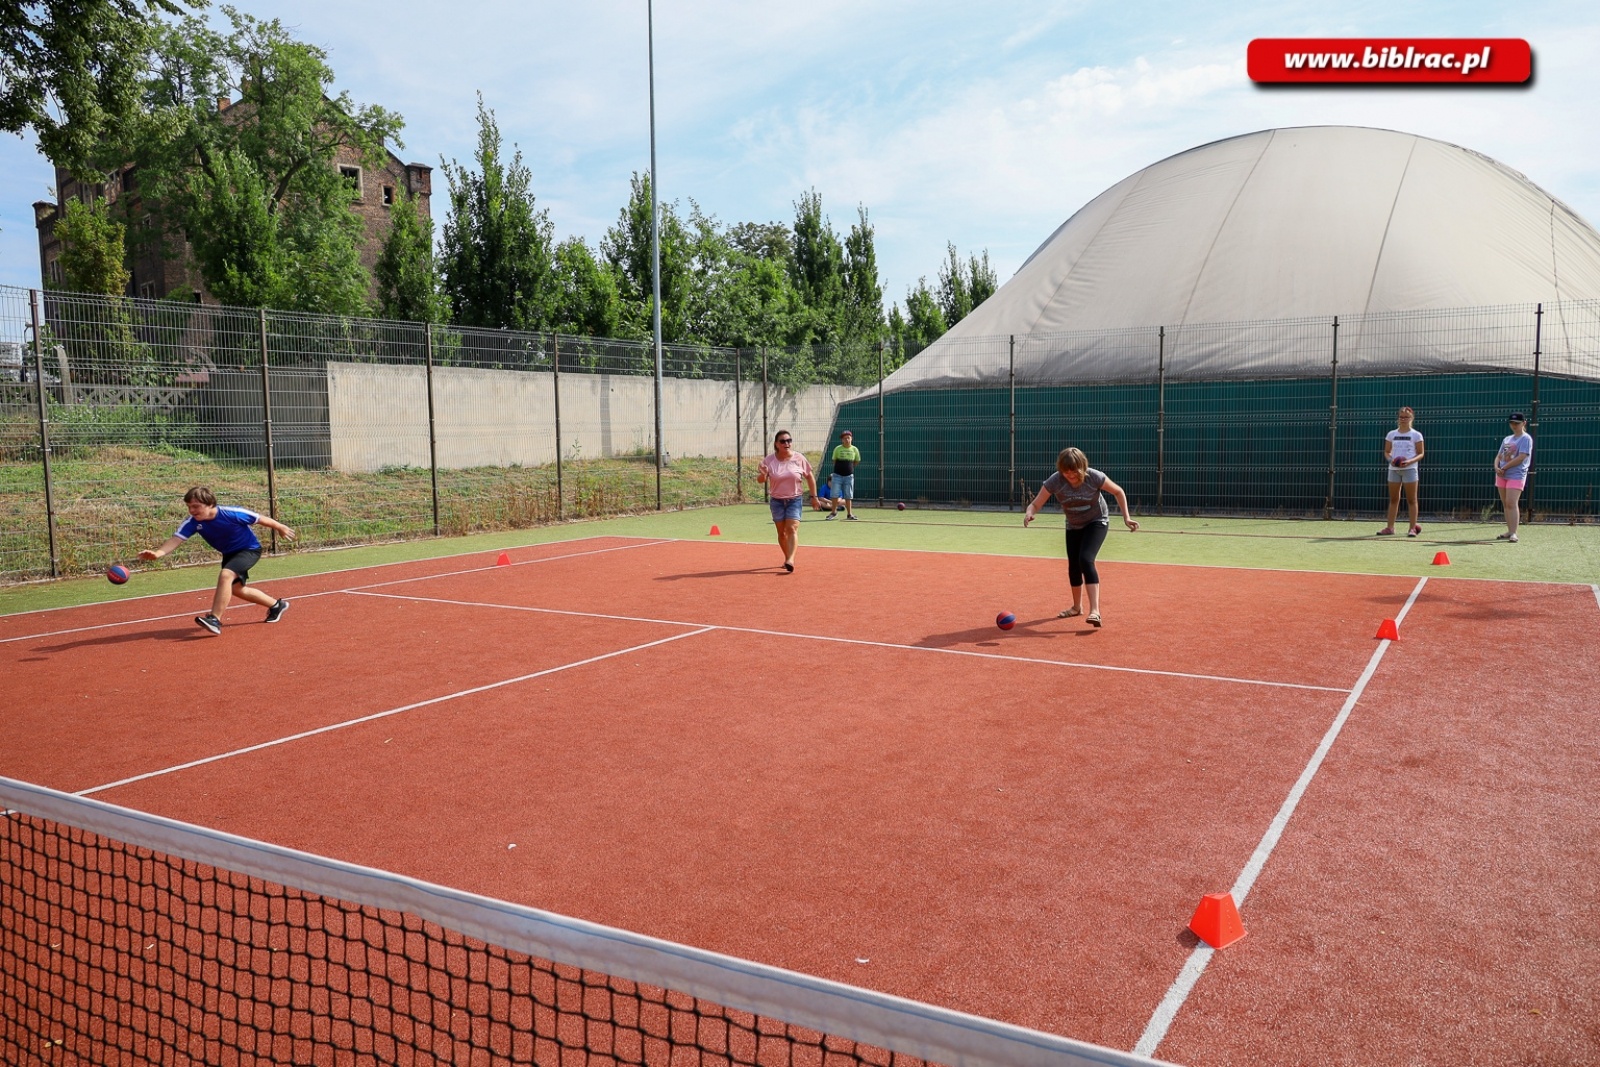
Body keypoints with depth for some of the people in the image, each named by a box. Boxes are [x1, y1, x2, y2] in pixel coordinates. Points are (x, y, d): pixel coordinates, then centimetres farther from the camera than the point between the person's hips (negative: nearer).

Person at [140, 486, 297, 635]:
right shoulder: (192, 522, -21)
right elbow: (175, 539, -32)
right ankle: (276, 605, 39)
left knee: (225, 575, -30)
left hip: (250, 549, -7)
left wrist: (281, 528, -2)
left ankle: (215, 620, -29)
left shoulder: (233, 514, -32)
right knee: (236, 589, 20)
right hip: (229, 554, 8)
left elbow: (260, 519, -17)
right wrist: (158, 553, -52)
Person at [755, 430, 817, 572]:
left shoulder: (799, 458, -5)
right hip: (777, 501, 2)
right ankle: (787, 558, 24)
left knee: (792, 529, -16)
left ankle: (790, 560, -27)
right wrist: (762, 475, -29)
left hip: (795, 500, -2)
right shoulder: (769, 460, -5)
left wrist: (814, 496, 5)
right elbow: (760, 480, -5)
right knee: (781, 532, 7)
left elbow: (810, 477, 5)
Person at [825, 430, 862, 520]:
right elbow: (834, 461, 7)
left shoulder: (855, 450, -2)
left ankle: (849, 514, 13)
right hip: (837, 475, -1)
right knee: (835, 495, 0)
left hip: (849, 476, 1)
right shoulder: (837, 449, -6)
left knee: (848, 496, 6)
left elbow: (857, 461, 13)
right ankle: (833, 512, 15)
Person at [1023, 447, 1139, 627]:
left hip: (1097, 522, -4)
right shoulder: (1055, 481, -25)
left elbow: (1118, 492, -11)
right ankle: (1077, 607, 35)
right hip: (1073, 526, 4)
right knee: (1073, 566, 11)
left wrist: (1126, 517, -16)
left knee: (1085, 559, -25)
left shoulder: (1094, 477, -28)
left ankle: (1095, 611, -31)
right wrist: (1029, 514, -47)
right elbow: (1035, 504, -24)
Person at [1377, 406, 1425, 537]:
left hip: (1409, 469, -3)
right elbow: (1386, 452, 12)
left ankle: (1413, 528, 0)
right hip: (1394, 469, 3)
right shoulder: (1391, 434, 10)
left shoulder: (1416, 434, 1)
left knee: (1411, 500, -2)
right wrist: (1390, 459, -10)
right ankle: (1390, 527, 10)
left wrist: (1410, 461, -19)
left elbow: (1420, 454, -1)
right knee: (1393, 499, 6)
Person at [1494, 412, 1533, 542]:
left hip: (1516, 475, -7)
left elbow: (1521, 458, -15)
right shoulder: (1507, 439, 17)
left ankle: (1513, 533, -19)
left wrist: (1504, 468, -13)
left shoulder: (1525, 439, -5)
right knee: (1505, 504, 9)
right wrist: (1496, 467, -4)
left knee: (1511, 503, -16)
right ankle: (1509, 531, 15)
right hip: (1502, 475, 7)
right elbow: (1498, 456, 16)